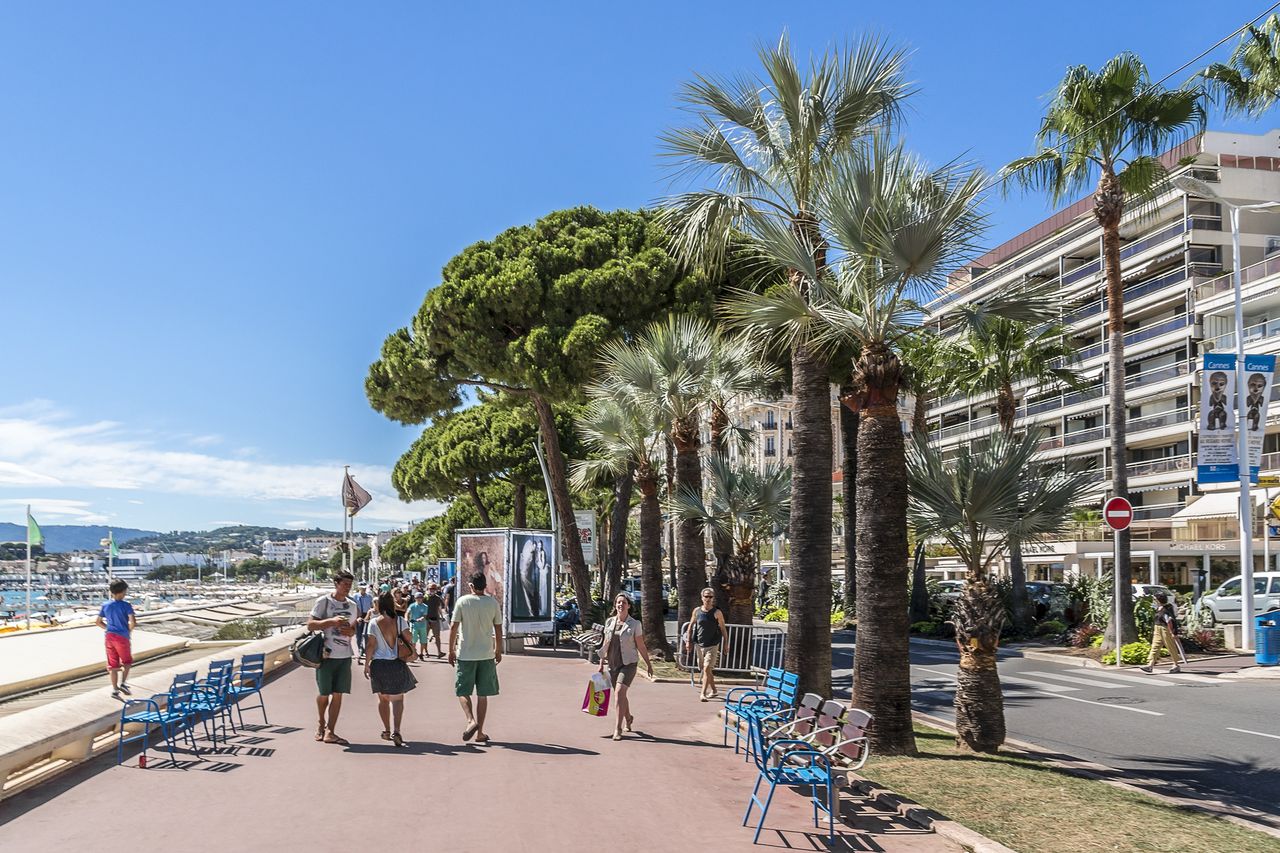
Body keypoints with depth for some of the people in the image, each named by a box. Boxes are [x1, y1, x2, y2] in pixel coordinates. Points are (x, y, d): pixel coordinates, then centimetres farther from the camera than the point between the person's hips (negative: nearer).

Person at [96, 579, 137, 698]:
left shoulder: (105, 605, 3)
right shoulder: (126, 605, -12)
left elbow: (98, 622, 10)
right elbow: (133, 622, -20)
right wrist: (129, 630, -1)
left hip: (110, 636, 4)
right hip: (122, 637, -4)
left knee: (113, 665, 10)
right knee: (127, 662, 16)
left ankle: (115, 689, 11)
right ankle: (123, 683, 1)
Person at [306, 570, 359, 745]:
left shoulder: (352, 605, 12)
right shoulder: (324, 601, -5)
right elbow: (310, 625, -10)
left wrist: (350, 631, -1)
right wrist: (332, 621, -22)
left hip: (345, 656, 4)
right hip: (327, 655, -4)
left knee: (338, 694, 2)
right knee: (324, 693, 6)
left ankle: (330, 732, 6)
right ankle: (321, 724, 29)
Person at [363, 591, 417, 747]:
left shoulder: (374, 622, -5)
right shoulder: (400, 620, -4)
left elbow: (371, 646, -5)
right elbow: (408, 640, -5)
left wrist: (367, 664, 2)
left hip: (379, 663, 1)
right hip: (396, 664, -1)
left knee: (383, 698, 17)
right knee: (398, 698, 3)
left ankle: (387, 730, 24)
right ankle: (396, 731, -13)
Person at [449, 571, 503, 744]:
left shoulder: (462, 601, -5)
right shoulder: (493, 603, 0)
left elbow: (454, 627, -5)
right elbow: (498, 629, 4)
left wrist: (451, 650, 5)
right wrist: (498, 651, 16)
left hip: (465, 654, -2)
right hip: (486, 654, 2)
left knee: (463, 691, 9)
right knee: (483, 694, 9)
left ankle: (471, 720, -15)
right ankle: (480, 732, 11)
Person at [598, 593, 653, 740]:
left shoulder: (634, 624, -6)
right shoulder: (609, 622, 4)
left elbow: (641, 646, 1)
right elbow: (605, 645, 11)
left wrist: (648, 664, 4)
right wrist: (601, 664, 10)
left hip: (628, 663, -4)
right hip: (613, 663, 4)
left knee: (619, 692, -19)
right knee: (620, 695, 15)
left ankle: (618, 728, -16)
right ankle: (628, 717, 43)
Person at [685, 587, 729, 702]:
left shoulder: (717, 613, -7)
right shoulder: (697, 611, 3)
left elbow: (723, 629, -1)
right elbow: (691, 626, 11)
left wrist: (726, 645, -2)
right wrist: (688, 641, 6)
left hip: (712, 645, -4)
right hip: (699, 645, 4)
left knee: (707, 669, -15)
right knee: (705, 670, 15)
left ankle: (703, 694, -16)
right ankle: (713, 691, 31)